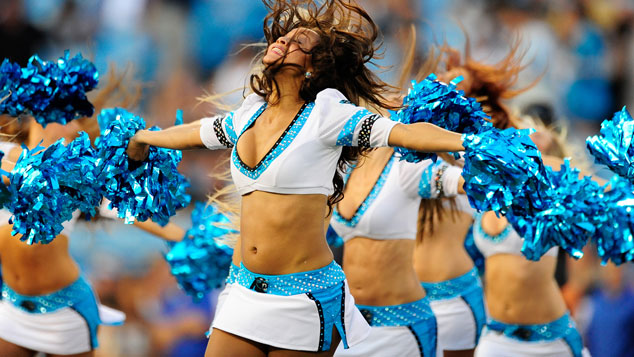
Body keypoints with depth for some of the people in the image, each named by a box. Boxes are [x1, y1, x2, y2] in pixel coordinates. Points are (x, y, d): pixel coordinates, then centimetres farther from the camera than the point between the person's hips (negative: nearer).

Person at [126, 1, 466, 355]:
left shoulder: (324, 115, -8)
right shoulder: (249, 117, 11)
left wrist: (471, 144, -28)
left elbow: (406, 132, -16)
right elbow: (195, 133, 30)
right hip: (248, 294, 6)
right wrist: (142, 139, 46)